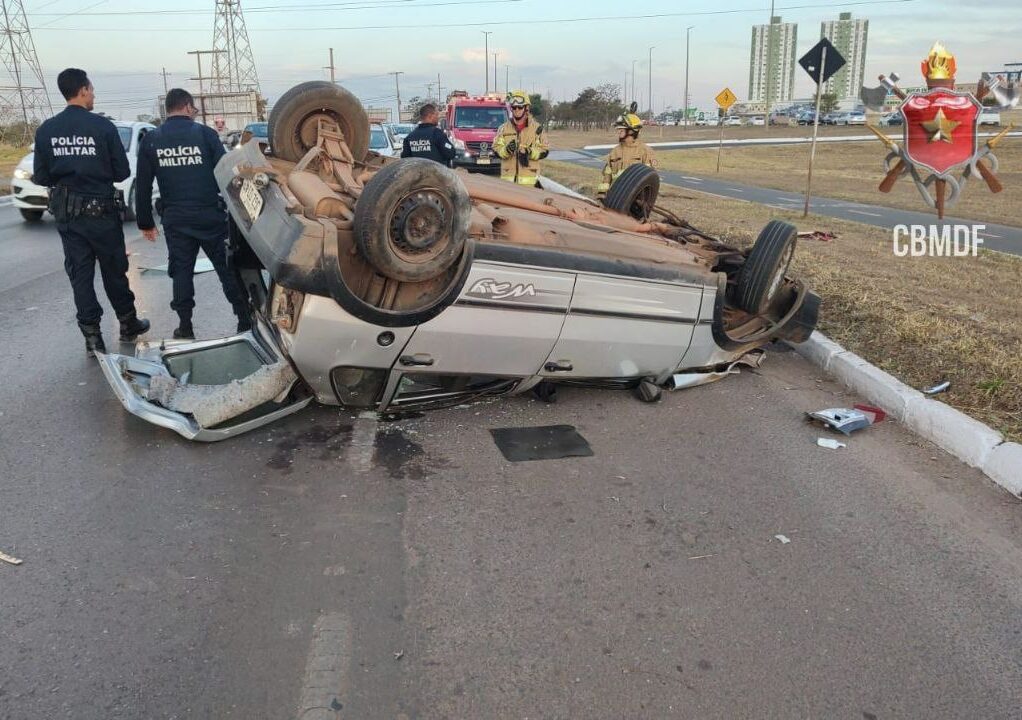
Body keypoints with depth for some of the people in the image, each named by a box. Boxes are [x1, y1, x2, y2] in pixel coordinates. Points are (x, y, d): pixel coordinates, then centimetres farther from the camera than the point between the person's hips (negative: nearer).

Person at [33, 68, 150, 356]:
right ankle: (128, 323, 24)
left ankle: (92, 336, 7)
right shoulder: (102, 126, -11)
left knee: (79, 274, 8)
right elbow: (122, 172, -7)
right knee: (113, 270, 12)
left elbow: (41, 177, 1)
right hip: (101, 210, -2)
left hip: (66, 212, 3)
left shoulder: (46, 130, -2)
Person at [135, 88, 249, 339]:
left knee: (181, 271, 9)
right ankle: (245, 320, 6)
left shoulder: (151, 140, 5)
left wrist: (146, 222, 13)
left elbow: (143, 186, 6)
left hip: (175, 219, 2)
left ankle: (185, 326, 11)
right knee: (228, 268, 4)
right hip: (210, 215, -2)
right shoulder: (204, 133, -4)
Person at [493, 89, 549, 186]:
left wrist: (530, 153, -13)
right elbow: (496, 148, 8)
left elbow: (544, 150, 4)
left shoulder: (536, 128, 6)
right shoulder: (503, 128, 11)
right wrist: (506, 150, -13)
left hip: (529, 178, -1)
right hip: (508, 178, 2)